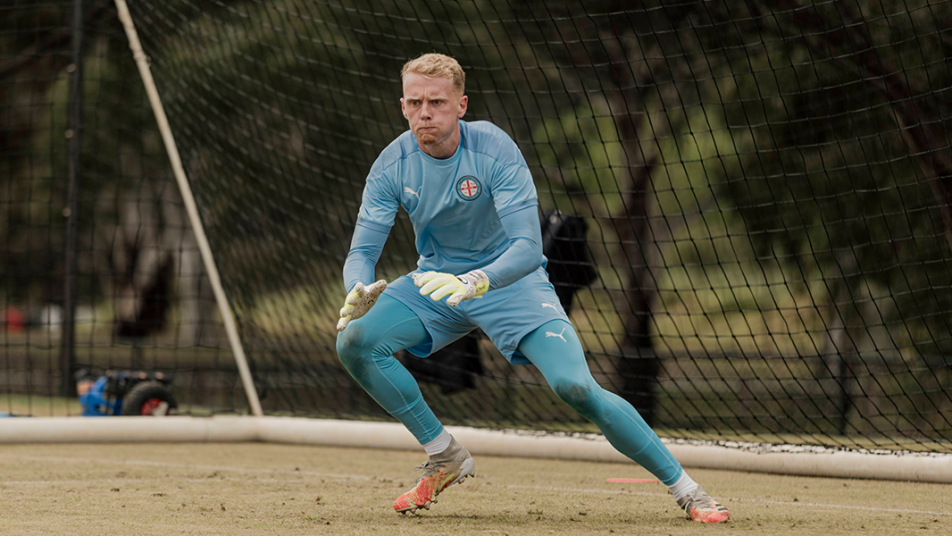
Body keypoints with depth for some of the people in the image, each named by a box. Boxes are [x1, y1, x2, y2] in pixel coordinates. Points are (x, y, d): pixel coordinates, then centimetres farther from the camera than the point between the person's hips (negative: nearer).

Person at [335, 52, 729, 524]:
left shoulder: (494, 150, -25)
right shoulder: (393, 166, -14)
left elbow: (528, 247, -32)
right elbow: (362, 251, -14)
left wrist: (473, 282, -52)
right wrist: (358, 291, -39)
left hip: (509, 281, -4)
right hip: (437, 282, 4)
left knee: (575, 386, -23)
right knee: (355, 341, -18)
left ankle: (684, 488, -9)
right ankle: (444, 458, 1)